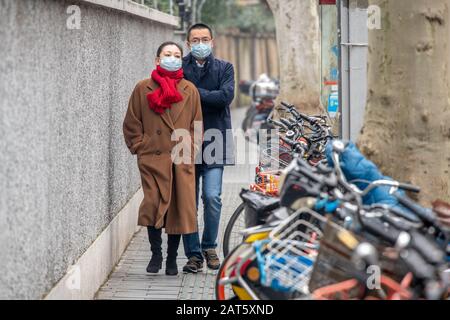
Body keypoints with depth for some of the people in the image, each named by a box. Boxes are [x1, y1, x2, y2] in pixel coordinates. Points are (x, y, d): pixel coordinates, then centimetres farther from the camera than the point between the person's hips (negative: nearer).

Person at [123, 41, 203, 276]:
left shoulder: (190, 90, 9)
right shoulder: (143, 89, 5)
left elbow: (197, 125, 13)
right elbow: (132, 124, 8)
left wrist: (191, 150, 3)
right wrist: (140, 148, 1)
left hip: (182, 160, 2)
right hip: (153, 159, -2)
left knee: (180, 208, 1)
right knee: (154, 204, -12)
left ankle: (172, 259, 16)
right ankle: (156, 254, 6)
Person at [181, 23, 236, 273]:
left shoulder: (224, 68, 8)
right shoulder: (179, 68, 7)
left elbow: (226, 96, -8)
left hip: (214, 142, -1)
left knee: (212, 196, -9)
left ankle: (209, 246, 12)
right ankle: (193, 254, 12)